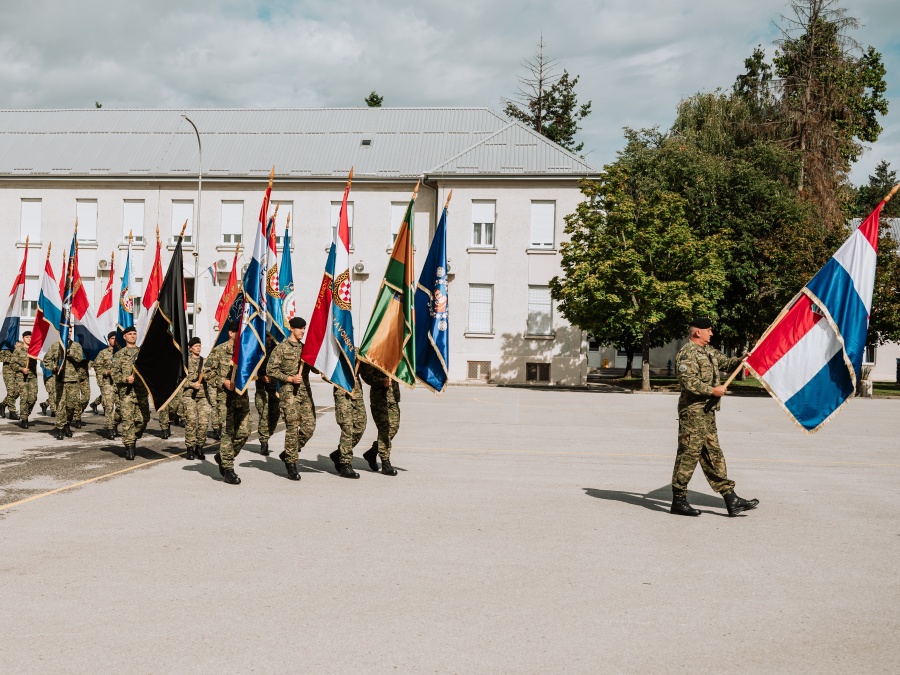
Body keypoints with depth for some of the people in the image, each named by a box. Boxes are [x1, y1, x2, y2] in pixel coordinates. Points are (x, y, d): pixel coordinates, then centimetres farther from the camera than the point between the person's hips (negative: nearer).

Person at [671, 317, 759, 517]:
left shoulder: (709, 351, 17)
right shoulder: (687, 354, -13)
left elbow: (726, 362, 24)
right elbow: (688, 382, -22)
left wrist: (740, 361, 4)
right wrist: (713, 390, -16)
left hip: (707, 411, 10)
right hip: (693, 411, -10)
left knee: (713, 455, 11)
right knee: (688, 454, -5)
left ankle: (731, 500, 14)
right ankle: (678, 501, 3)